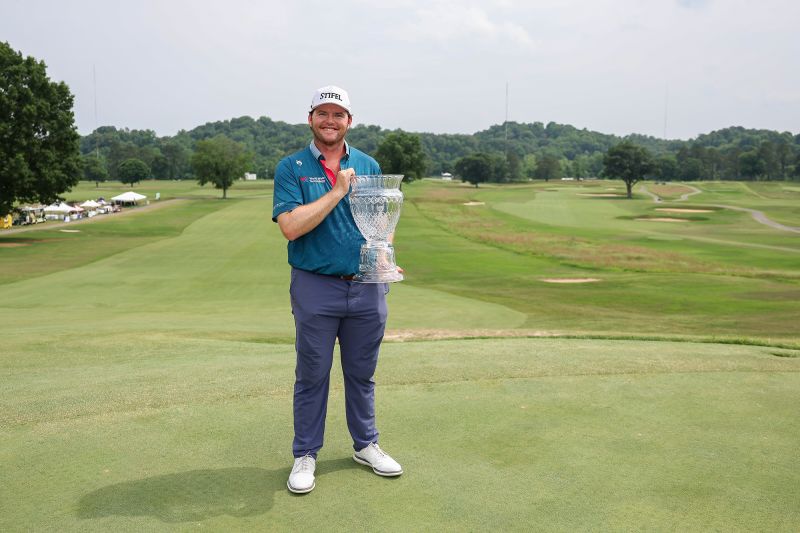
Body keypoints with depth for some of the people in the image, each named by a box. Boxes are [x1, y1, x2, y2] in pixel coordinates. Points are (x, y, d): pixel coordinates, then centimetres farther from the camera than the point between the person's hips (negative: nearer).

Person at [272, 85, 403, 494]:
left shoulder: (369, 165, 8)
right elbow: (291, 226, -15)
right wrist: (337, 191, -17)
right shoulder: (291, 168, -3)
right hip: (316, 287, -3)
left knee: (362, 373, 15)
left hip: (367, 287, 3)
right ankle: (305, 455, 20)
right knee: (312, 375, 7)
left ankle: (366, 445, 30)